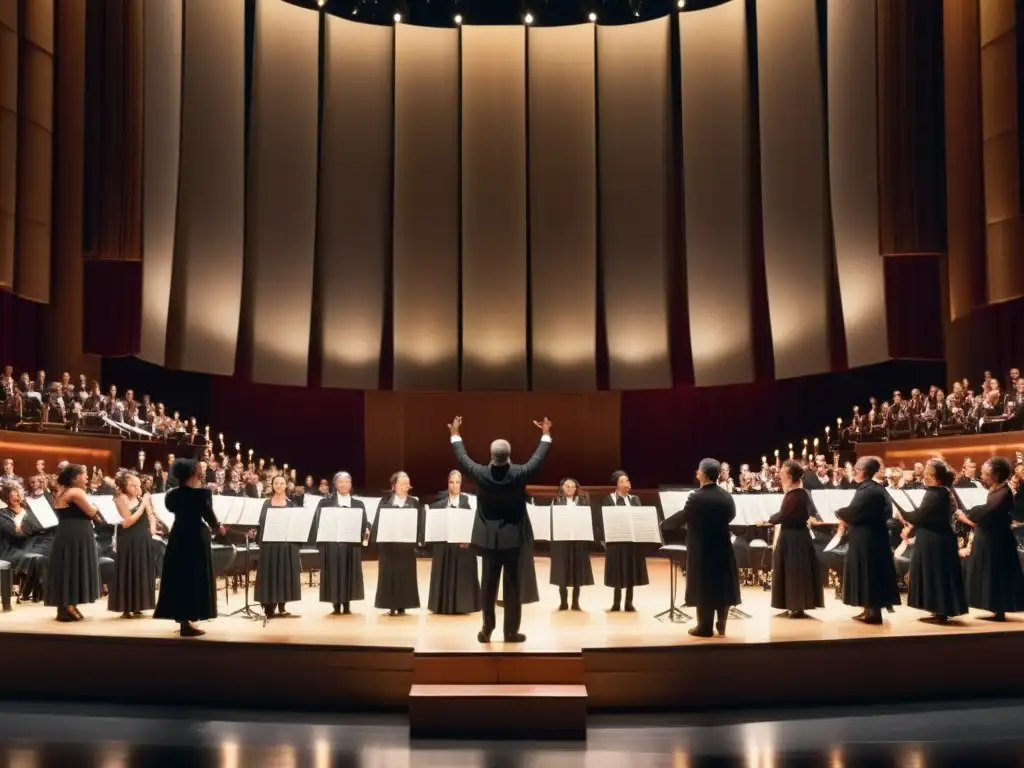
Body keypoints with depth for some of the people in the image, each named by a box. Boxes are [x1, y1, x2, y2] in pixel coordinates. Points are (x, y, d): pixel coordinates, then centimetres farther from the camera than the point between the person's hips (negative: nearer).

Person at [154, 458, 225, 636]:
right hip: (196, 538, -6)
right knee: (194, 578, 1)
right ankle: (187, 623, 0)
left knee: (178, 578, 13)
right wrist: (217, 527, 11)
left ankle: (182, 619, 19)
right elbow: (209, 515, -9)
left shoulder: (172, 494, 3)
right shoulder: (201, 493, -13)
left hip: (177, 537, 6)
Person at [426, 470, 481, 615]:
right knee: (444, 575, 4)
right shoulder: (440, 502, 5)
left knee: (462, 575, 1)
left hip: (463, 543, -1)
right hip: (444, 543, 1)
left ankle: (460, 606, 8)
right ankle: (444, 606, 10)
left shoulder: (467, 501, 1)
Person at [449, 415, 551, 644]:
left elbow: (463, 458, 5)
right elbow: (538, 458, 1)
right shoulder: (519, 473, -15)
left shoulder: (481, 474, -13)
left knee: (488, 584, 9)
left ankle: (487, 630, 13)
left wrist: (456, 434, 20)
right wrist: (546, 435, 16)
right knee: (512, 585, 5)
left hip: (489, 538, 1)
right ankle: (511, 631, 9)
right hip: (513, 537, -1)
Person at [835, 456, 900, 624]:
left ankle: (873, 611, 0)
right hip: (872, 536, 10)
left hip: (866, 539, -10)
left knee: (868, 573, -4)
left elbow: (852, 511, -24)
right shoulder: (875, 488, 12)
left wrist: (838, 513, -4)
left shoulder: (867, 490, -19)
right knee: (871, 573, 13)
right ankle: (870, 609, 19)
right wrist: (847, 521, 3)